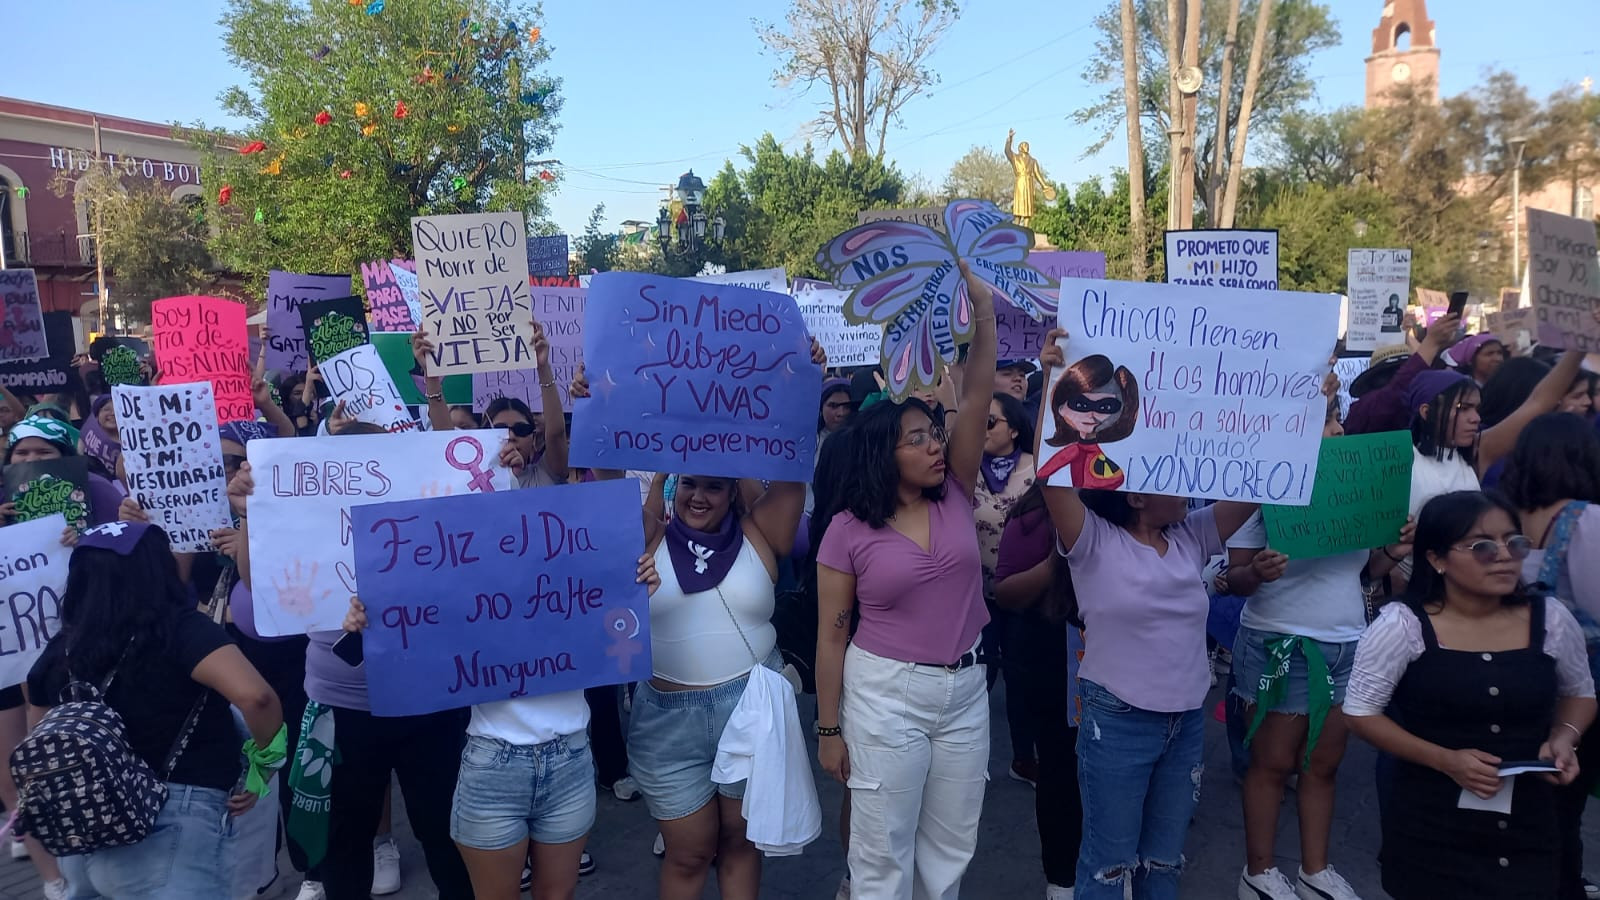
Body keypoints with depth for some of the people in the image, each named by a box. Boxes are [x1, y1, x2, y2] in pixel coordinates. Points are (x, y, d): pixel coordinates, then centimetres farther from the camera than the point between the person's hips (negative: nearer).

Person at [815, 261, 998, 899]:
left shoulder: (956, 498, 0)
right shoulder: (848, 531, -9)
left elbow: (976, 400, -9)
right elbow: (830, 637, -4)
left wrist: (983, 308, -17)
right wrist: (828, 728, -3)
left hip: (964, 690, 4)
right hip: (885, 695, -3)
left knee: (950, 847, 17)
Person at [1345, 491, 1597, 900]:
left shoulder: (1551, 618, -2)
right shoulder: (1402, 625, -13)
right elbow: (1360, 712, -8)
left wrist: (1562, 739, -5)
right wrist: (1446, 760, -17)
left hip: (1528, 827, 3)